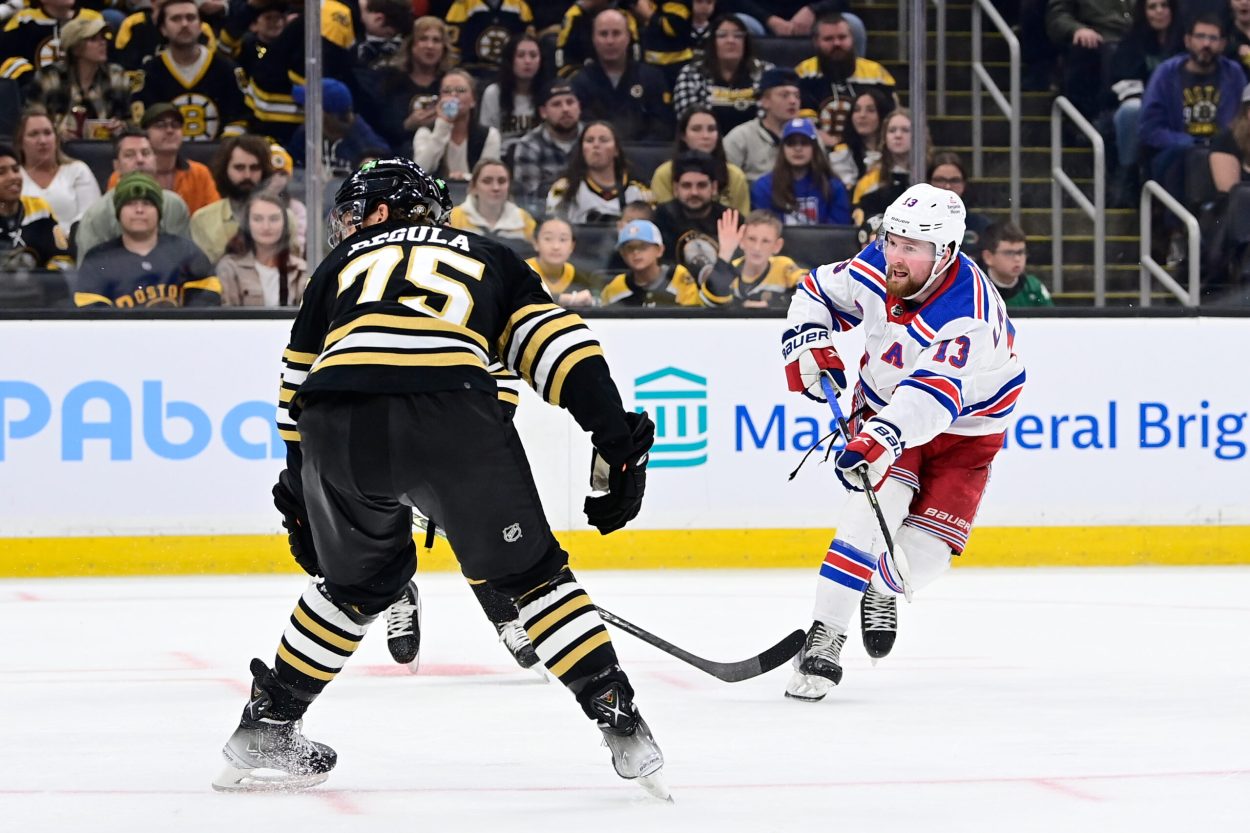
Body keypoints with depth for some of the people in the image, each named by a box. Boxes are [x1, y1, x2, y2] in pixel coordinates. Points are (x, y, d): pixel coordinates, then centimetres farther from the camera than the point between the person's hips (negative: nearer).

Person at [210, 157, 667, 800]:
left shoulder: (343, 263, 34)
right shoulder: (489, 258, 32)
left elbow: (298, 386, 34)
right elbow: (559, 342, 16)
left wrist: (298, 493, 43)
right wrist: (617, 437, 9)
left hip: (338, 425, 2)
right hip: (453, 417, -2)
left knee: (359, 578, 27)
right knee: (528, 571, 14)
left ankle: (266, 727, 31)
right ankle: (619, 723, 3)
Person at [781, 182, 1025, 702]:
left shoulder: (968, 316, -35)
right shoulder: (876, 267, -16)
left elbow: (932, 394, -50)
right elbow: (818, 292, 5)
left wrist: (881, 438, -66)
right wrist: (808, 344, -13)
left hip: (962, 430, -3)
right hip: (885, 403, 3)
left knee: (923, 555, -13)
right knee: (873, 509, -24)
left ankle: (881, 588, 25)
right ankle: (824, 638, -25)